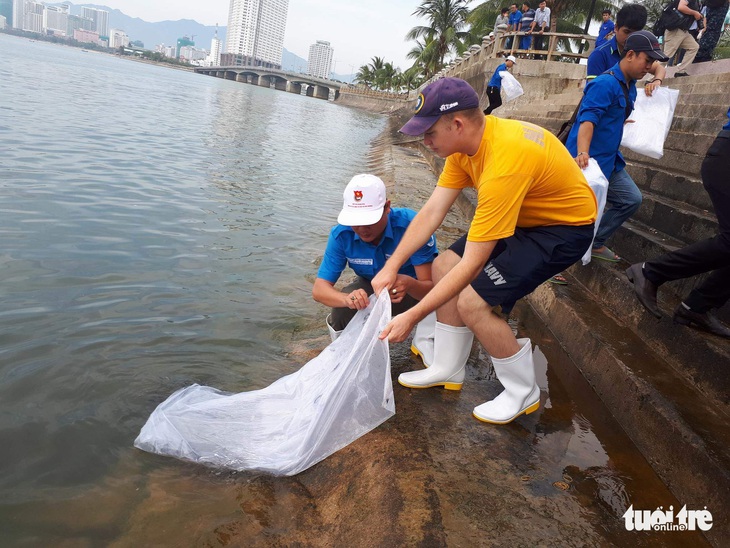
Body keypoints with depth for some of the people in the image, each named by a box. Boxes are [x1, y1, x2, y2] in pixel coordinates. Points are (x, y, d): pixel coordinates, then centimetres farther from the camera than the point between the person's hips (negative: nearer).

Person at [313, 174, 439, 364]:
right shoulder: (341, 234, -24)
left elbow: (432, 287, -32)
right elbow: (319, 289, -26)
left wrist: (410, 284, -58)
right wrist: (348, 299, -49)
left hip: (412, 291, -1)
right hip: (371, 289, 1)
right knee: (341, 311, -32)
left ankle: (424, 342, -4)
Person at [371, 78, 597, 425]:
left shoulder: (503, 164, -36)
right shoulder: (464, 142, -9)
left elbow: (472, 264, -34)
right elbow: (432, 212, -6)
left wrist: (412, 317, -30)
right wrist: (392, 266, -13)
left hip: (565, 226, -9)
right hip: (523, 215, 9)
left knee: (473, 302, -18)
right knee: (443, 266, 3)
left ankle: (523, 393, 7)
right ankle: (447, 371, 19)